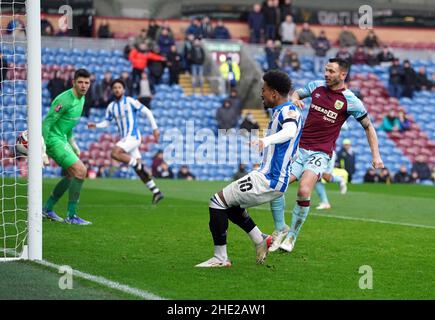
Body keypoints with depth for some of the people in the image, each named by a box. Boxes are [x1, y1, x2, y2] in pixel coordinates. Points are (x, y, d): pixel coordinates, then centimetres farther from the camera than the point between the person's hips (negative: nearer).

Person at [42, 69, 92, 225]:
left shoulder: (81, 98, 8)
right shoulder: (65, 99, -22)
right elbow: (47, 122, -22)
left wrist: (72, 142, 23)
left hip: (62, 139, 10)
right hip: (54, 140, -10)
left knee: (72, 175, 17)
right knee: (80, 171, -16)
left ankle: (47, 209, 28)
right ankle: (71, 216, -10)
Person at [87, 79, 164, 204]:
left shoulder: (130, 102, -7)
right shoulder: (111, 107, 10)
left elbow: (147, 112, -4)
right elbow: (106, 122, 16)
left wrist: (155, 128, -8)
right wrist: (95, 125, -4)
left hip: (133, 136, -7)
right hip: (125, 138, 7)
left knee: (115, 153, -26)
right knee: (139, 170, 6)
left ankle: (139, 166, -14)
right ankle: (156, 192, 11)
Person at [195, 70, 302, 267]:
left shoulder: (288, 111, -15)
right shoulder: (283, 112, 16)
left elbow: (290, 130, -39)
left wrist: (266, 140, -55)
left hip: (268, 180, -11)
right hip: (275, 180, 11)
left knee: (218, 201, -8)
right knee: (230, 204, 26)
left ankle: (220, 258, -5)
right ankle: (260, 240, 21)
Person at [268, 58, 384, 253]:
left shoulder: (350, 101, -4)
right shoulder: (317, 86, 6)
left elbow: (368, 126, 5)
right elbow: (297, 93, 25)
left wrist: (375, 155, 0)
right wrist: (294, 98, -1)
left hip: (320, 154, -4)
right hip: (299, 148, 4)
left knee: (304, 191, -26)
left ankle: (292, 235, -5)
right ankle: (280, 230, 10)